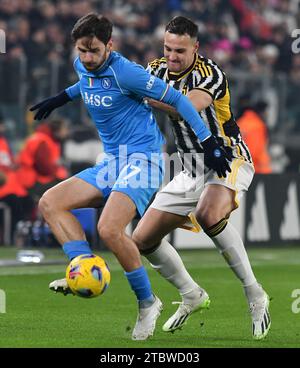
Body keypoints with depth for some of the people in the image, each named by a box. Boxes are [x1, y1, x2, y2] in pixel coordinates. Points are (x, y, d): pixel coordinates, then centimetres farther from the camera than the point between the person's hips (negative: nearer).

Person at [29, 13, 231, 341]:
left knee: (109, 229, -27)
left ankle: (147, 302, -7)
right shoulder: (82, 66, 5)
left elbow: (175, 99, -11)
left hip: (142, 158, -9)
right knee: (50, 203, -1)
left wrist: (208, 143, -11)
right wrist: (61, 98, 34)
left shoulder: (125, 72, -18)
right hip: (111, 163, 9)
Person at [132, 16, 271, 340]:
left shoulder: (209, 74, -20)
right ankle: (192, 296, 25)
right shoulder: (157, 69, 3)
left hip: (228, 159, -8)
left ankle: (255, 295, -26)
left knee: (209, 216, -38)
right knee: (143, 240, 3)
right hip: (191, 172, 8)